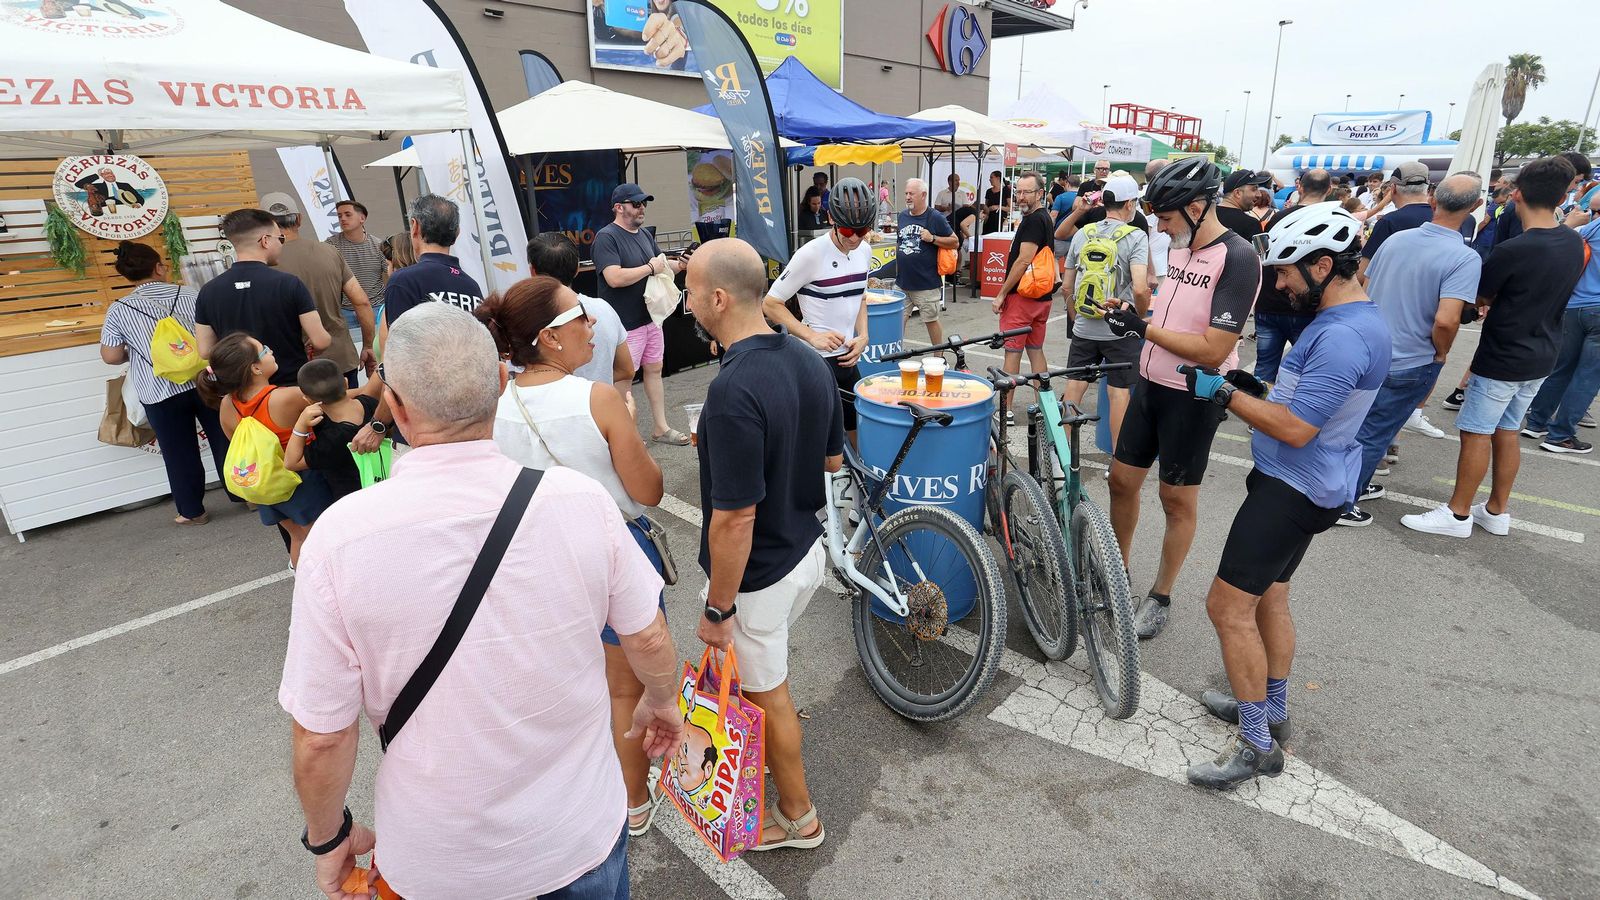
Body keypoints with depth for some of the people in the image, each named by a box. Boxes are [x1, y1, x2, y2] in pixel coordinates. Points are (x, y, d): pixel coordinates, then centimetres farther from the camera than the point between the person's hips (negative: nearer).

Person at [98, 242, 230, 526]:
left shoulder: (118, 309, -2)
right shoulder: (188, 294, 1)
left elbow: (110, 357, -1)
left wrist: (135, 351, 19)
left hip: (161, 393, -1)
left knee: (179, 453, 9)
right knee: (224, 440, 12)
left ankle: (192, 511, 19)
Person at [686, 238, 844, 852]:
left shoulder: (734, 391, -31)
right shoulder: (810, 361, -5)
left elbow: (735, 520, -27)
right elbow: (831, 460, 7)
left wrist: (718, 608, -16)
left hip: (758, 575, -8)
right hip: (807, 551, 8)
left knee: (767, 692, 15)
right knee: (759, 665, 31)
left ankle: (798, 817, 36)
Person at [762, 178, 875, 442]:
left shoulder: (864, 250, 5)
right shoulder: (811, 254, -16)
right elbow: (771, 304, -12)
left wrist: (863, 336, 3)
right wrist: (811, 336, -21)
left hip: (849, 359, 7)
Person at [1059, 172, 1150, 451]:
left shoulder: (1082, 234, 3)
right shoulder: (1136, 236, -10)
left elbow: (1066, 286, 7)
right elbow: (1140, 289, -21)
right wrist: (1141, 318, -3)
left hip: (1083, 329, 4)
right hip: (1121, 331, -3)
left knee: (1074, 386, 11)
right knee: (1119, 392, 6)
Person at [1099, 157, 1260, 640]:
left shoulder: (1237, 259, -19)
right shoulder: (1179, 248, 6)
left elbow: (1214, 350, -25)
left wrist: (1144, 328, -22)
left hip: (1194, 396, -7)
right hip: (1150, 383, 7)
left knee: (1178, 497, 6)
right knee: (1122, 478, 12)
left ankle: (1161, 595, 23)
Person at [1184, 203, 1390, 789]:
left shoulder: (1343, 336, -24)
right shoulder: (1346, 320, 10)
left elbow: (1295, 429, -27)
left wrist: (1224, 393, -19)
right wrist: (1253, 388, 6)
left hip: (1293, 490, -11)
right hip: (1301, 483, 11)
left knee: (1228, 606, -7)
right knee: (1269, 596, 21)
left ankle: (1258, 745, 5)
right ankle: (1272, 708, 37)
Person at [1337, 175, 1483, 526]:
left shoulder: (1396, 239, -1)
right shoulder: (1465, 258, -18)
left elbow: (1363, 290, 8)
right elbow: (1445, 320, -28)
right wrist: (1441, 353, -8)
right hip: (1410, 364, -5)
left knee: (1362, 426, 20)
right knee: (1373, 435, 5)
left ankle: (1355, 485, 36)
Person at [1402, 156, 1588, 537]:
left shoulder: (1511, 250, -22)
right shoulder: (1574, 244, 2)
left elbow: (1480, 298, -8)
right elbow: (1548, 292, 14)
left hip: (1503, 358, -8)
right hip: (1542, 356, 8)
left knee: (1476, 433, 0)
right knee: (1506, 431, 16)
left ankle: (1458, 514, 6)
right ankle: (1497, 511, 24)